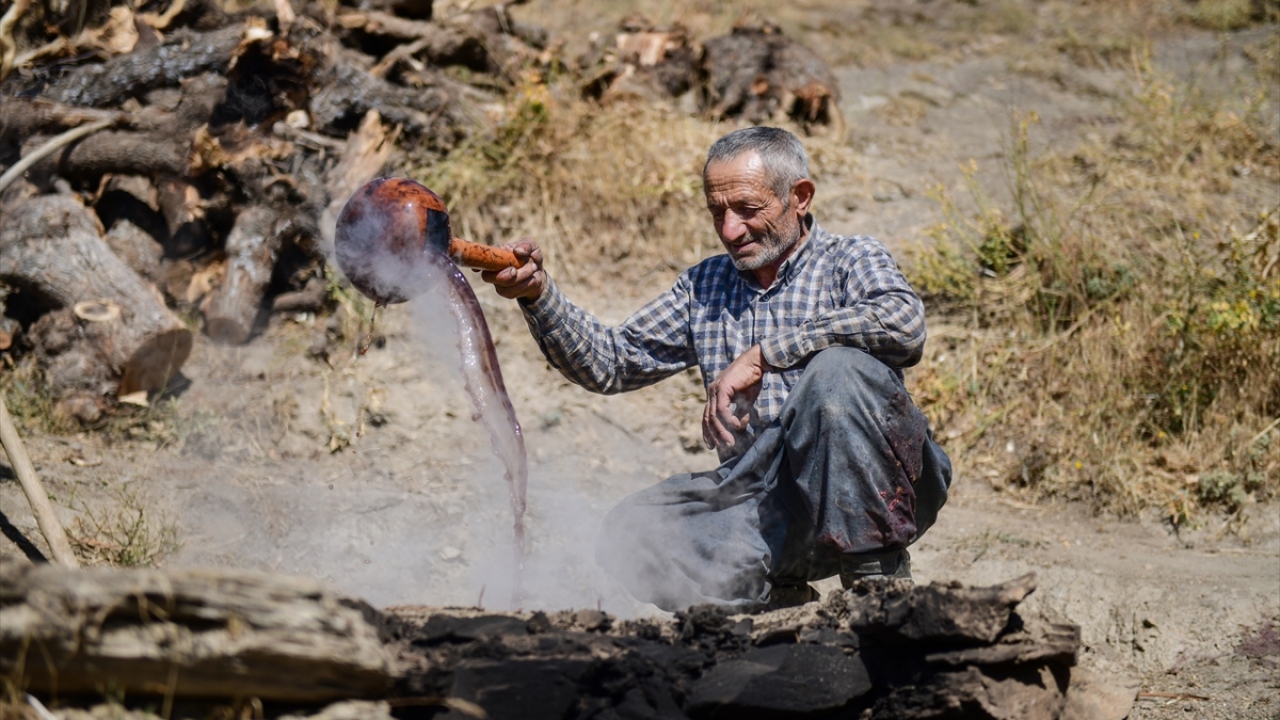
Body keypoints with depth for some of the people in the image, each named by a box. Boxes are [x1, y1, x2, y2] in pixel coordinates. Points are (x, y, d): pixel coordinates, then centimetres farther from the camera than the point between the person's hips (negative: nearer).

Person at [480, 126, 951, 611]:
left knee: (840, 367, -33)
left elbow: (904, 323, -21)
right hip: (754, 495, 4)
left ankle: (880, 577, -22)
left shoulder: (850, 261, 3)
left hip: (861, 486, -4)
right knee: (628, 537, -19)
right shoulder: (703, 288, 20)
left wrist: (763, 354, -20)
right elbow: (609, 363, 18)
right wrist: (538, 294, -1)